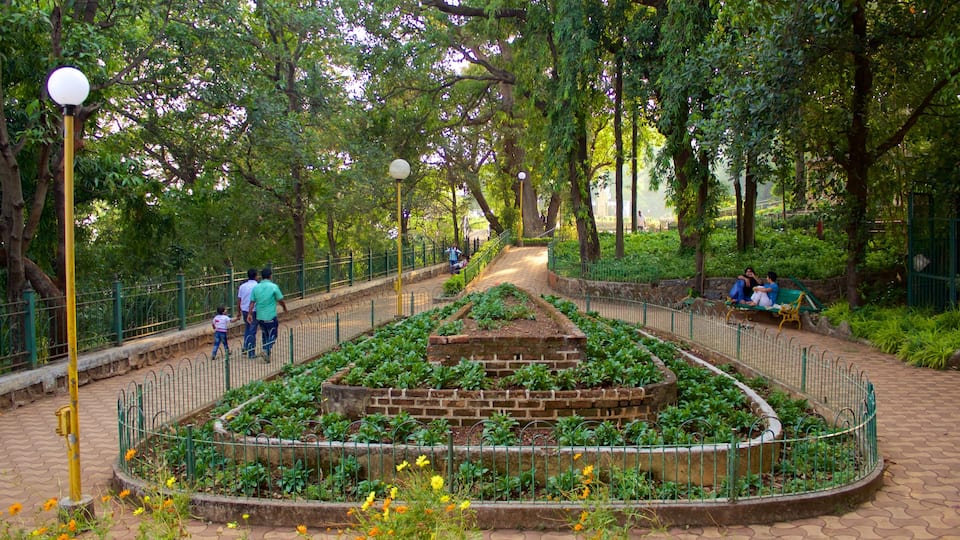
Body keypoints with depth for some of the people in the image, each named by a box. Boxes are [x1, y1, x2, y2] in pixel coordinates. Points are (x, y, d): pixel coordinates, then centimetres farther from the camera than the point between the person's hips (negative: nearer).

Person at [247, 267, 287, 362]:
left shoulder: (256, 287, 1)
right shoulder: (274, 287, -10)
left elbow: (252, 302, 0)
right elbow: (280, 300, -3)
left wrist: (250, 314, 5)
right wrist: (285, 308, 15)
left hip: (259, 316, 4)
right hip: (271, 316, -4)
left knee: (264, 334, 19)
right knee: (272, 335, 6)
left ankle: (265, 350, 20)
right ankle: (267, 350, -13)